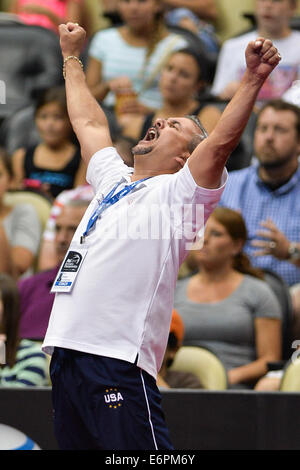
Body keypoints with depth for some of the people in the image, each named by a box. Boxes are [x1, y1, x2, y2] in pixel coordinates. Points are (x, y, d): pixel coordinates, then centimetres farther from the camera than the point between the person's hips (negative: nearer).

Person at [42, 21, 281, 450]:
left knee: (138, 450, -15)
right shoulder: (114, 181, 24)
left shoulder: (178, 192, 2)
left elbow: (220, 143, -14)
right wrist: (72, 59, 47)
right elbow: (87, 121, 37)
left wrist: (253, 78, -21)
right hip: (66, 351, 8)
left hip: (117, 363, -8)